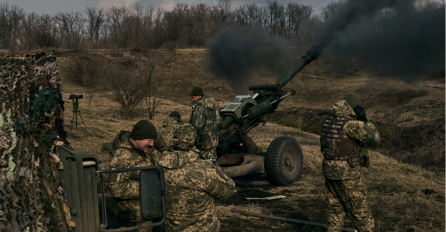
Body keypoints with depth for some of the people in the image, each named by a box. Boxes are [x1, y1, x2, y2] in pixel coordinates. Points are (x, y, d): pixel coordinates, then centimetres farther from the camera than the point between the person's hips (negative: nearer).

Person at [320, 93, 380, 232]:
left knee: (336, 208, 16)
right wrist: (364, 120, -8)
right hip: (347, 173, -7)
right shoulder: (350, 123, -18)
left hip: (329, 169, 7)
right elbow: (375, 139, -11)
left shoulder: (328, 120, 4)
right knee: (360, 209, 9)